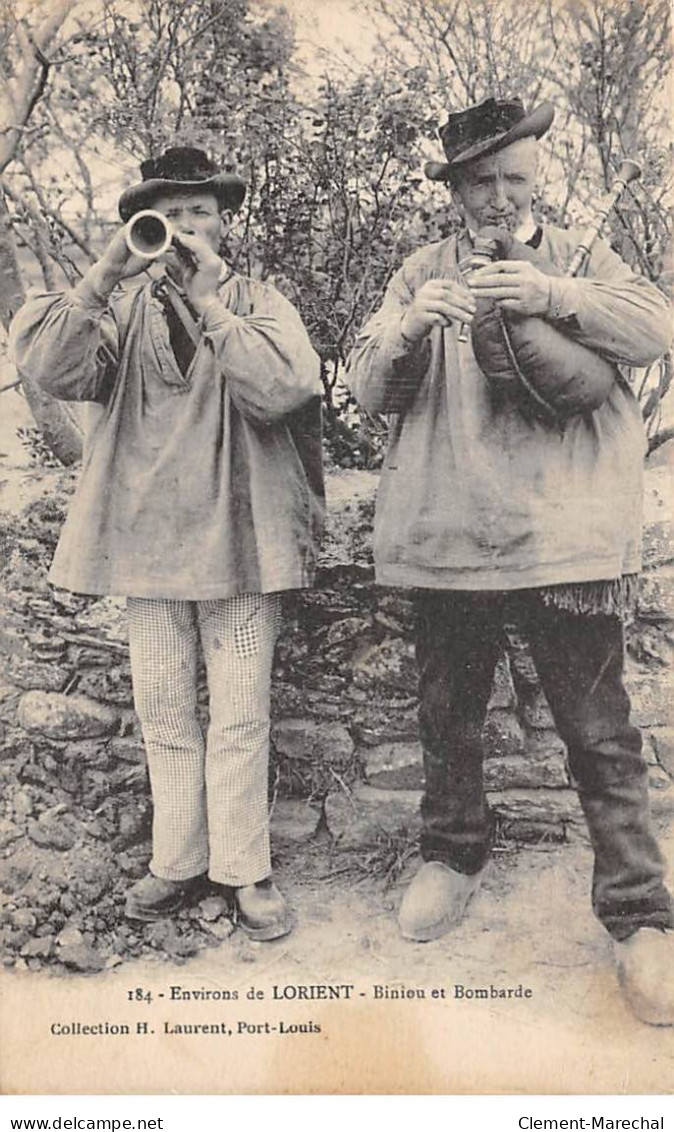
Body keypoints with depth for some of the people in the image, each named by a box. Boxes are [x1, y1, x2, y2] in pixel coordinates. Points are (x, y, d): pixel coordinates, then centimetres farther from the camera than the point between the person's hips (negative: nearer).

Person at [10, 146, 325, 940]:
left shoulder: (258, 303, 4)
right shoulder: (124, 307, 9)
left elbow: (281, 387, -16)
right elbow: (53, 370, -8)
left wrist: (209, 302, -19)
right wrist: (102, 278, -18)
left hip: (235, 537, -2)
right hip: (146, 539, 3)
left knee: (240, 714, 2)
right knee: (163, 712, 10)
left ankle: (244, 870, 14)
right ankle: (178, 862, 24)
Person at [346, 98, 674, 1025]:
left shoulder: (581, 259, 10)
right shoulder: (420, 274, 12)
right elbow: (370, 391, 4)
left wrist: (554, 297, -21)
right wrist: (407, 331, -16)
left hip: (565, 533, -2)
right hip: (449, 533, 2)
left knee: (599, 729, 0)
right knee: (448, 715, 14)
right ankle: (454, 854, 36)